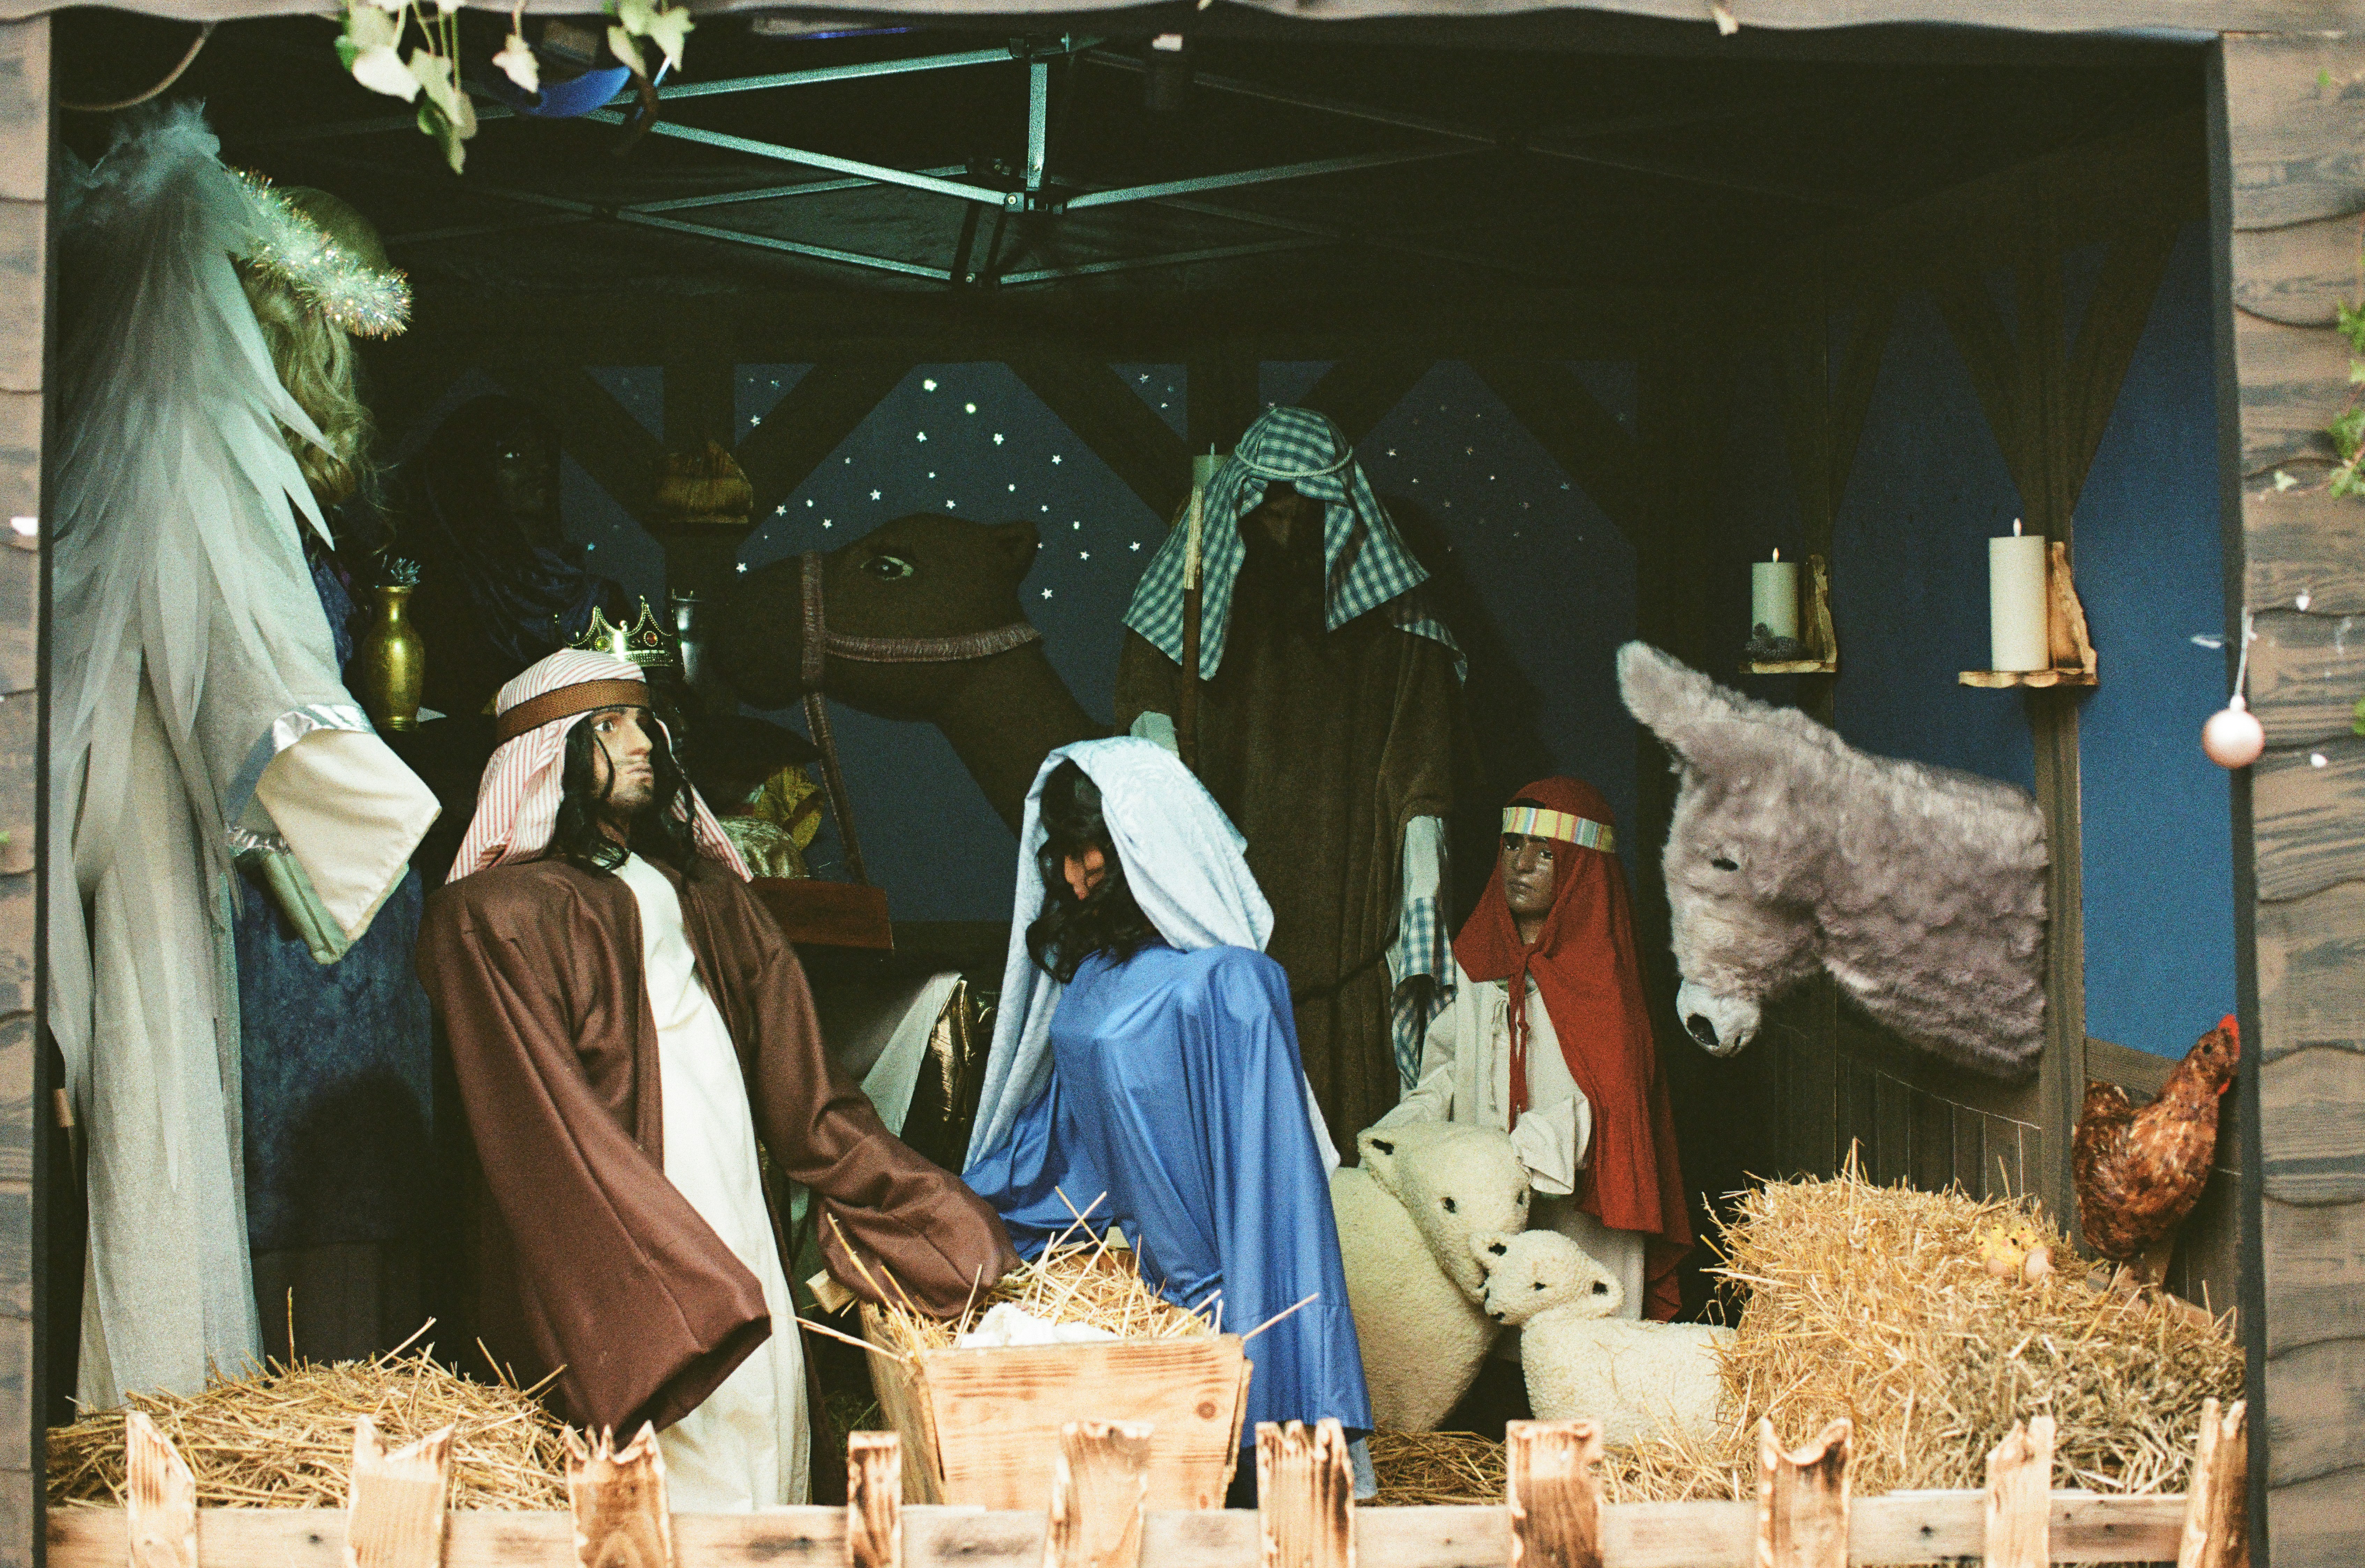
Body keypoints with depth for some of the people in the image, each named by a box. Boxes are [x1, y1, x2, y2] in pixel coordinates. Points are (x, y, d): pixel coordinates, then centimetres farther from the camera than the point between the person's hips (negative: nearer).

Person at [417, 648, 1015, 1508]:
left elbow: (801, 1092, 17)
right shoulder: (496, 914, -4)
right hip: (620, 1266, -6)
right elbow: (543, 1131, -12)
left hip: (741, 1237, 6)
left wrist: (944, 1220, 11)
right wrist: (685, 1296, -21)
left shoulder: (706, 891, 18)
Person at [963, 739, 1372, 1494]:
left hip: (1202, 1291, -7)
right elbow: (1062, 1117, 22)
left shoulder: (1224, 984, -14)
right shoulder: (1089, 964, 10)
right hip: (1121, 1283, 7)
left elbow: (1258, 1167, -15)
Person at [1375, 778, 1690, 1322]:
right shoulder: (1480, 957, 16)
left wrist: (1525, 1156, -25)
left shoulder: (1596, 969, -2)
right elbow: (1450, 1069, 19)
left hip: (1572, 1207, -5)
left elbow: (1604, 1100, -12)